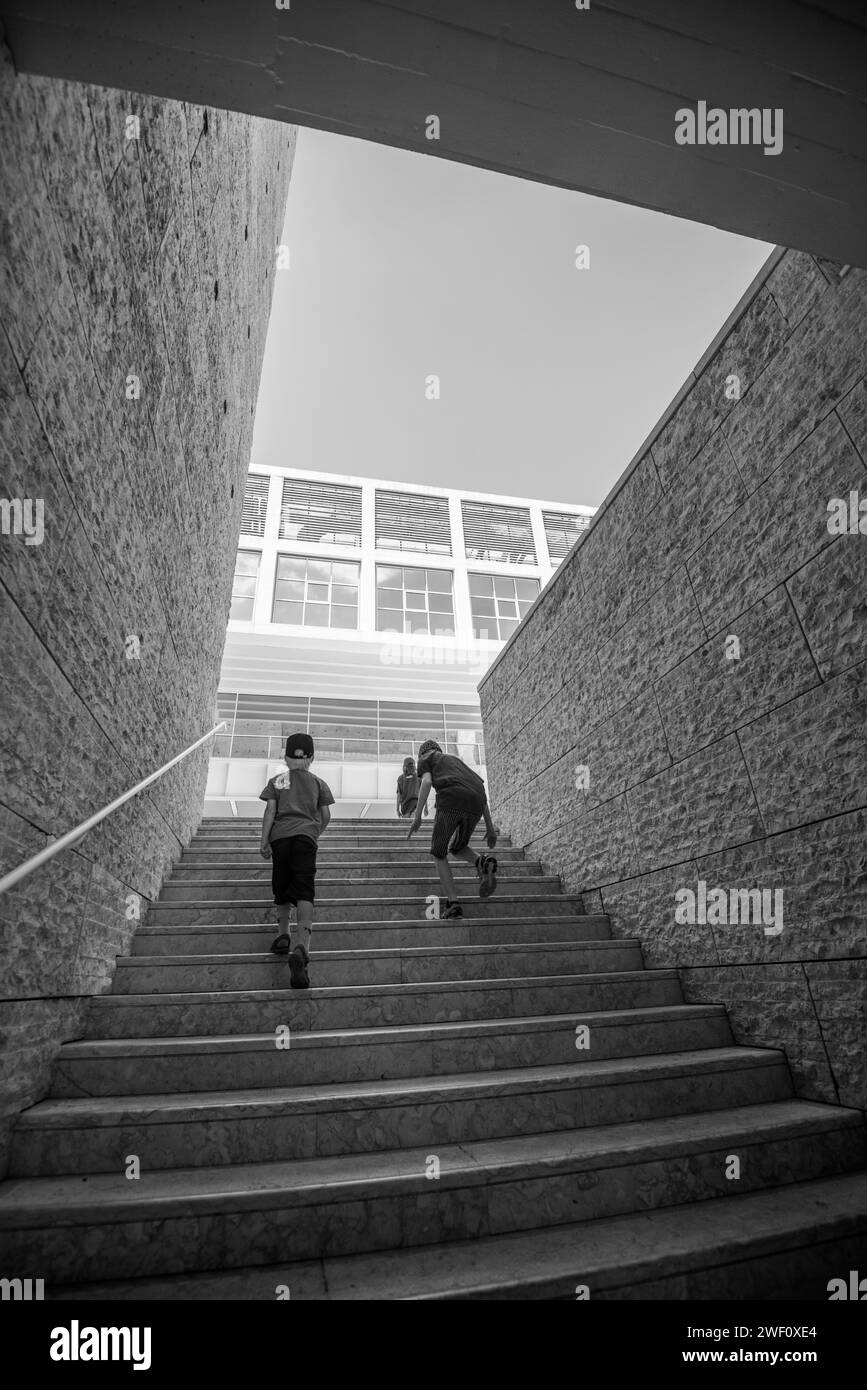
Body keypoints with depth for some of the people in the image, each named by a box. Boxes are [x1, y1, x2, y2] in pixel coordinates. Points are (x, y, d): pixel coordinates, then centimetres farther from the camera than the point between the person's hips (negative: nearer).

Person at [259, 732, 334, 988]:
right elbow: (325, 816, 13)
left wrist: (264, 842, 1)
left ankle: (283, 936, 22)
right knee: (304, 893, -10)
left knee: (282, 890, 19)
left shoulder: (277, 781, 14)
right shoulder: (318, 783, 15)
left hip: (280, 836, 1)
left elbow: (270, 811, 3)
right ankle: (301, 948, -25)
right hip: (306, 836, -1)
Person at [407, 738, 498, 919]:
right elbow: (482, 790, 29)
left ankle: (453, 903, 0)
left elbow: (426, 782, 1)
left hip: (450, 801, -5)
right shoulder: (457, 761, 39)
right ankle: (483, 862, -6)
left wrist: (417, 816, -6)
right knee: (457, 849, 26)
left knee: (439, 854, 14)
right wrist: (489, 827, 26)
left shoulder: (425, 760, 25)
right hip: (475, 804, 5)